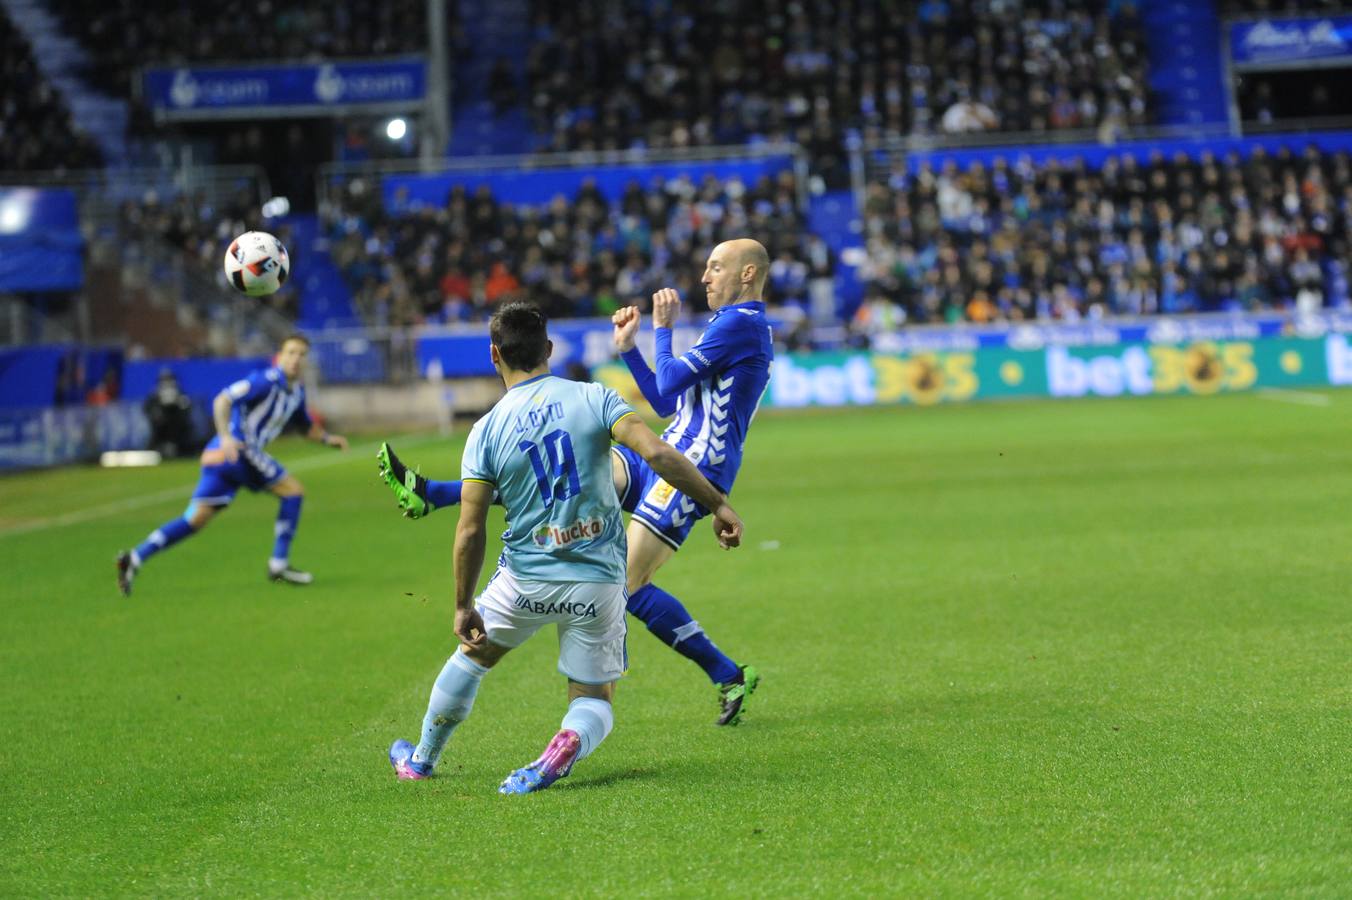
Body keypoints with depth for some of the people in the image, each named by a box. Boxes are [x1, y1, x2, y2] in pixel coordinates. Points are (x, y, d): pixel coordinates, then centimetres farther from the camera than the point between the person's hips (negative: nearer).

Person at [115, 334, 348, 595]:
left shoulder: (296, 392, 19)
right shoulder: (267, 380, -9)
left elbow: (307, 426, 35)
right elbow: (223, 400, -18)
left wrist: (327, 438, 17)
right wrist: (225, 436, -30)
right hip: (234, 449, -9)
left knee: (195, 520, 4)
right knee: (293, 491, -3)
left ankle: (135, 559, -2)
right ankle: (279, 564, 0)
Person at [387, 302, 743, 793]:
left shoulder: (486, 430, -3)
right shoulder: (594, 398, -4)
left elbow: (470, 532, -5)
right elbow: (658, 453, -17)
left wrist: (464, 606, 3)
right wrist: (718, 504, -10)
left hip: (525, 578, 0)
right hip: (599, 580, 0)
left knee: (471, 655, 28)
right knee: (594, 700, 14)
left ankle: (422, 759, 40)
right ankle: (567, 745, -20)